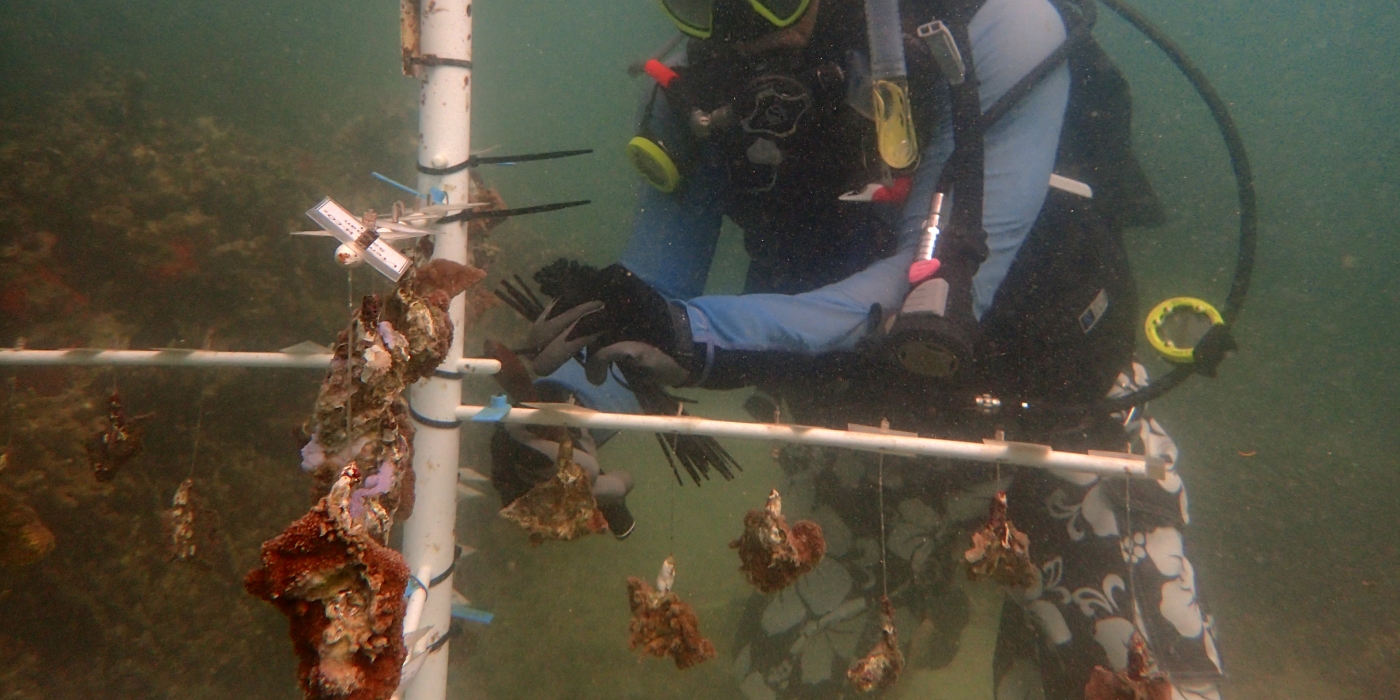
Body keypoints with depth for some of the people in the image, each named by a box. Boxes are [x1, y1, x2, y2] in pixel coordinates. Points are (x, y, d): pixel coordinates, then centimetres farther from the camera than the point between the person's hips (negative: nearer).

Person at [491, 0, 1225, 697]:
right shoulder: (705, 89, -12)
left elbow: (948, 283, -32)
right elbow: (642, 302, -11)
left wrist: (694, 330, -44)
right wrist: (562, 408, -32)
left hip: (1049, 403, -3)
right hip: (862, 417, 3)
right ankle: (917, 596, 37)